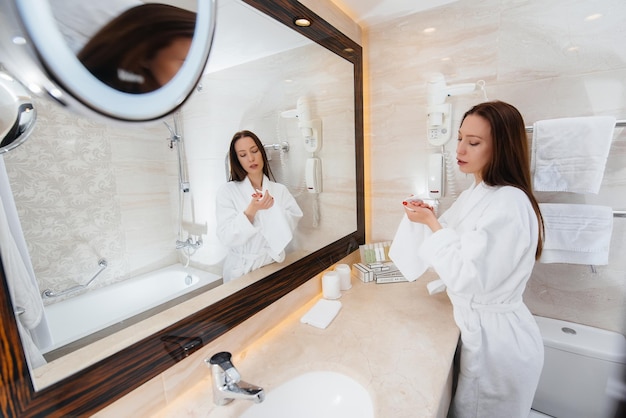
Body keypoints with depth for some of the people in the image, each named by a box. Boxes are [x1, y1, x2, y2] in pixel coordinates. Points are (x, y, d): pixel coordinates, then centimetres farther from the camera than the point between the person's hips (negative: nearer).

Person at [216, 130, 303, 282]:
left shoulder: (280, 190, -2)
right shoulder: (227, 191, -9)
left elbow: (288, 229, -9)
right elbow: (227, 237, -16)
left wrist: (272, 208, -25)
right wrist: (251, 210, -29)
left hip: (274, 266, 2)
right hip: (241, 269, -2)